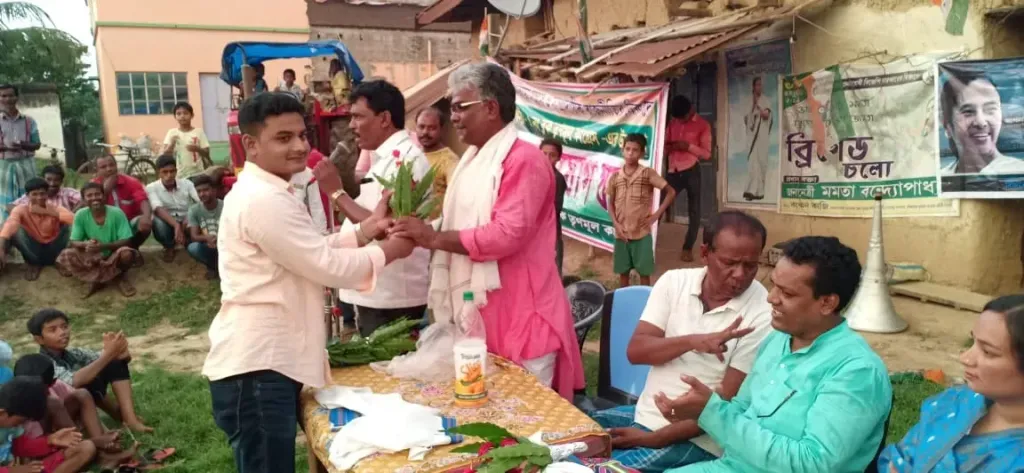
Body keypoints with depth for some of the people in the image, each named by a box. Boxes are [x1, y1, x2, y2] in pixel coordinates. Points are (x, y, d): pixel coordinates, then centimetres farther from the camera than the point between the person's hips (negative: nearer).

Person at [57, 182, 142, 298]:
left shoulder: (116, 213, -18)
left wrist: (102, 246, -34)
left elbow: (126, 241, -20)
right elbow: (73, 242, -9)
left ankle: (120, 277, -1)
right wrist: (86, 244, -33)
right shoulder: (80, 215, -11)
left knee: (126, 254, -35)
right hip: (93, 258, 2)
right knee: (64, 257, -21)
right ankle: (97, 279, -7)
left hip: (114, 257, -2)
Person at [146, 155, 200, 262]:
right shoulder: (152, 188, -9)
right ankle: (169, 248, -1)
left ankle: (189, 243, 7)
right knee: (158, 222, -35)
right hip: (169, 225, -1)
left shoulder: (187, 183, -4)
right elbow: (158, 210, -26)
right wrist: (176, 225, -43)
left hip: (187, 224, 1)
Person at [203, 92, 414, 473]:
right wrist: (388, 251, -6)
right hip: (257, 366, -11)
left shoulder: (260, 192, 15)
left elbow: (314, 251, 17)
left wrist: (368, 228, 7)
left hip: (265, 360, 11)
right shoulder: (264, 200, -20)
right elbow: (326, 266, -19)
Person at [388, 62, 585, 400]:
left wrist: (435, 238, -20)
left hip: (519, 319, -9)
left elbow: (507, 235, -24)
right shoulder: (472, 160, 15)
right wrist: (422, 232, 10)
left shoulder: (523, 160, -15)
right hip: (478, 316, 9)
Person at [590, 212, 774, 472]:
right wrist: (692, 341, -25)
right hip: (644, 414, 5)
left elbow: (728, 402, -15)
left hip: (694, 439, -5)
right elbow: (635, 351, -7)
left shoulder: (762, 315, -15)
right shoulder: (674, 281, -2)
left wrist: (653, 439, -18)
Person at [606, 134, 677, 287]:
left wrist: (656, 215, -6)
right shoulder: (615, 177, 2)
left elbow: (671, 192, -2)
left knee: (644, 273, 5)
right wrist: (616, 224, -3)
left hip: (642, 234, -2)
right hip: (621, 234, 2)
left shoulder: (648, 174, -6)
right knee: (623, 273, 11)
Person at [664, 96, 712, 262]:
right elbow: (665, 146, 17)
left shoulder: (702, 125, 0)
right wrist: (669, 147, -7)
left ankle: (688, 248, 11)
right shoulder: (672, 122, 13)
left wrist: (689, 146, -18)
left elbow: (707, 154, -4)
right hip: (673, 171, 3)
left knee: (694, 211, 2)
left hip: (691, 171, -3)